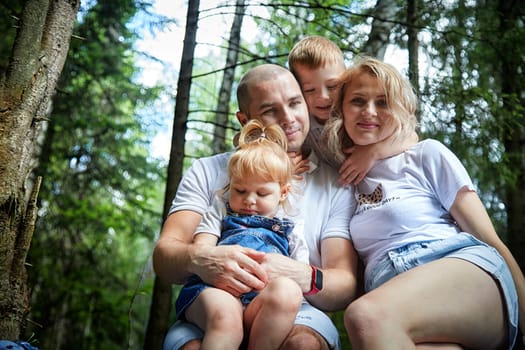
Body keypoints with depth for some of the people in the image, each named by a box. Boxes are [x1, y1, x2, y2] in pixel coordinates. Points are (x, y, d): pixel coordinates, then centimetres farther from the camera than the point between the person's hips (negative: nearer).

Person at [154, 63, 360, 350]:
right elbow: (164, 257, -1)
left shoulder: (334, 185, 8)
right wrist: (198, 259, -25)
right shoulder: (207, 172, 10)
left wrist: (304, 277, -24)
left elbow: (346, 284, 0)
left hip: (296, 315, 1)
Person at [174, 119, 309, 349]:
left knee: (288, 290, -35)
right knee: (225, 318, -37)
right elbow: (201, 249, 14)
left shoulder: (289, 227, 28)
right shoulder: (221, 210, 28)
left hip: (264, 297, 2)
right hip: (215, 288, -1)